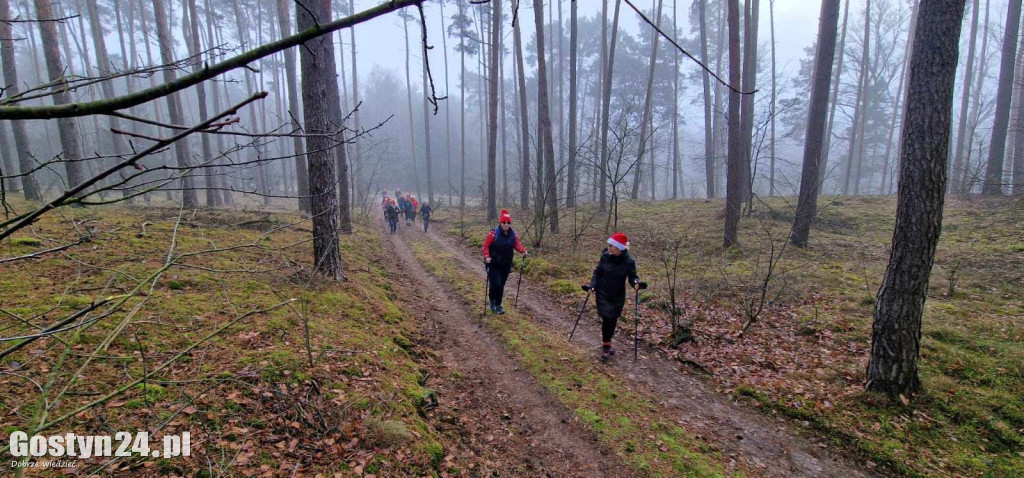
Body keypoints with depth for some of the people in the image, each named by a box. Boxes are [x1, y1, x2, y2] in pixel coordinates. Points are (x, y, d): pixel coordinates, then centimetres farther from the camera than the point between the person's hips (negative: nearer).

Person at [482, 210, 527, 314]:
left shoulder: (513, 234, 0)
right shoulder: (494, 233, -15)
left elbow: (517, 245, 5)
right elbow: (486, 245, -11)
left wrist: (523, 250, -15)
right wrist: (486, 256, -25)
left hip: (506, 264, 4)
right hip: (493, 264, -4)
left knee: (501, 285, 10)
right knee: (496, 284, -11)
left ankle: (498, 305, 27)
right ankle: (491, 300, 19)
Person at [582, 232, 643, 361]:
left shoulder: (629, 262, -17)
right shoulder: (605, 256, -14)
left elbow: (632, 277, -8)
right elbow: (597, 273, -3)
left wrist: (636, 283, -31)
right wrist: (592, 285, -15)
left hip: (618, 297, 1)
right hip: (603, 294, 0)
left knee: (613, 320, 11)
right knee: (606, 319, -3)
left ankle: (607, 343, 34)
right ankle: (606, 346, 13)